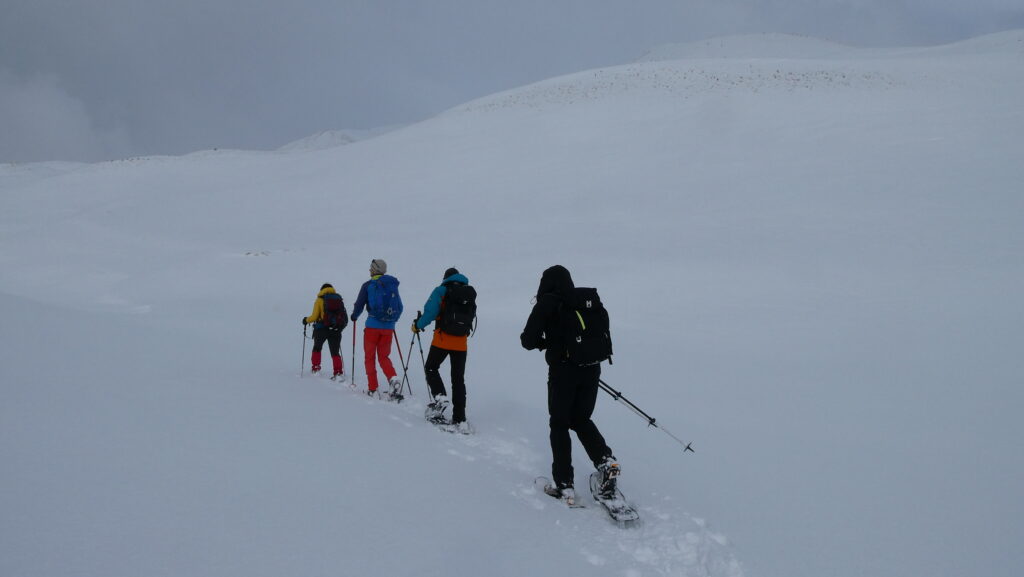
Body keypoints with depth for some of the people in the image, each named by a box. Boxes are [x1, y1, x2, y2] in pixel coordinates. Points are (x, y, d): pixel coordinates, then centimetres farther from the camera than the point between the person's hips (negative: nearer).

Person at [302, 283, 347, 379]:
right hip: (336, 330, 2)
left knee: (317, 348, 22)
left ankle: (316, 369, 19)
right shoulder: (339, 299, 9)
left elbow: (314, 317, -6)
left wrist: (306, 320, 14)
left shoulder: (320, 300, -1)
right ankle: (338, 372, -10)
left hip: (321, 330, -2)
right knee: (335, 353, 6)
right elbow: (344, 318, 6)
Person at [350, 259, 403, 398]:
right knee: (384, 356, 13)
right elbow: (400, 307, 13)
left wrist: (354, 316, 19)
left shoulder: (368, 285, -4)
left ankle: (372, 388, 5)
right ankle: (393, 379, -13)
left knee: (370, 357, 9)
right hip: (388, 327, 4)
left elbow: (359, 305, -2)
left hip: (373, 325, -3)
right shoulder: (393, 285, 8)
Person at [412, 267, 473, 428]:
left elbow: (430, 312, -11)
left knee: (431, 368, 15)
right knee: (458, 378, 10)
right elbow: (470, 317, 12)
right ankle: (459, 418, 7)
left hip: (442, 339, -4)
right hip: (461, 342, 4)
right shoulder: (470, 293, 9)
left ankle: (440, 397, -9)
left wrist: (417, 325, 3)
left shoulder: (441, 291, -4)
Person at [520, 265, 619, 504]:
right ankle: (605, 460, -2)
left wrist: (545, 342, 13)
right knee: (581, 420, 21)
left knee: (559, 424, 9)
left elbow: (528, 340, -7)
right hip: (591, 369, 5)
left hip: (563, 370, -4)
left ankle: (564, 484, 5)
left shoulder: (547, 303, -6)